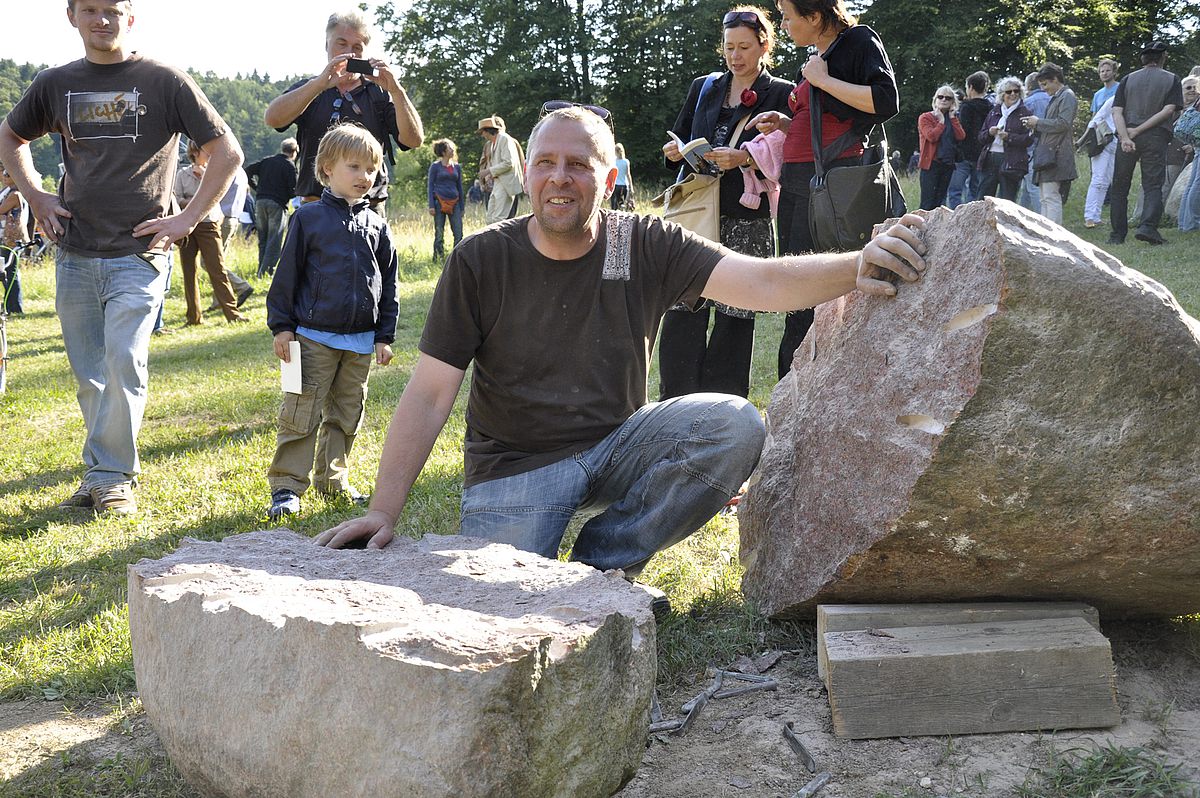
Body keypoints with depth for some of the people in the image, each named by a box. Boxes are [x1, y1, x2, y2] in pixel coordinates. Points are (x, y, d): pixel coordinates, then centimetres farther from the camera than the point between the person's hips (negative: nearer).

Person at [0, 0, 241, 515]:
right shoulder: (55, 84, 10)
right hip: (74, 256, 4)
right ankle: (102, 476, 18)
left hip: (138, 254, -4)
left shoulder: (164, 82, -2)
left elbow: (227, 152, -1)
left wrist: (188, 219, -5)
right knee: (89, 377, 8)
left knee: (124, 365, -14)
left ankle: (112, 478, -3)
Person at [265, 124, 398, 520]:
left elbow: (389, 283, 12)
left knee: (346, 416, 12)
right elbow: (287, 274, -1)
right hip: (314, 336, -4)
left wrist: (385, 336, 9)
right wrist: (281, 327, -4)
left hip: (361, 341, 4)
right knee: (301, 415, -4)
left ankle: (333, 479, 24)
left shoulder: (376, 225, 7)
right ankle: (286, 486, 2)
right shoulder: (309, 218, -3)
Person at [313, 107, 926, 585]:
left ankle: (602, 560, -6)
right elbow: (429, 395, -11)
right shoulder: (480, 262, -10)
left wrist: (857, 267, -40)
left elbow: (765, 284, -20)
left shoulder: (645, 246, -7)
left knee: (735, 426, -22)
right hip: (514, 465, -2)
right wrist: (383, 510, -20)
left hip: (617, 442, 2)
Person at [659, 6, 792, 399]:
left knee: (734, 313, -1)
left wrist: (743, 158, -18)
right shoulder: (703, 87, 17)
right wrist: (675, 150, -2)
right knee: (683, 307, -3)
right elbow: (676, 139, 21)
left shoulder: (781, 94, 5)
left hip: (747, 217, -3)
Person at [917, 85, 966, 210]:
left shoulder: (953, 119, 17)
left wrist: (952, 118, -1)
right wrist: (941, 121, -5)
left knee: (940, 202, 8)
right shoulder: (925, 118, 1)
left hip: (948, 164, 5)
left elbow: (961, 136, -2)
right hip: (931, 164, -5)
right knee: (928, 203, -10)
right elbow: (931, 136, -16)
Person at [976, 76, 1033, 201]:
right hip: (990, 159, 5)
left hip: (1011, 163, -5)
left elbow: (1028, 139, -8)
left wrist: (1008, 137, -19)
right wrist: (989, 133, -6)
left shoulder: (1024, 114, 2)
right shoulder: (993, 112, 17)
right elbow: (980, 137, 15)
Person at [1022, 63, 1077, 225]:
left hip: (1056, 155, -10)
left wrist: (1038, 122, -9)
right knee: (1045, 198, 10)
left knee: (1052, 197, -13)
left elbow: (1063, 123, -18)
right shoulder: (1055, 98, 22)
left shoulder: (1067, 96, -7)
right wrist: (1035, 125, 9)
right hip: (1046, 154, 10)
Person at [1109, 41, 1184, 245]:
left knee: (1119, 187, 8)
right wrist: (1139, 130, -9)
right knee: (1153, 186, 0)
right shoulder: (1172, 80, 6)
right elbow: (1168, 110, -7)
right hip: (1156, 137, -1)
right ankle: (1148, 226, -20)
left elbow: (1117, 112, -2)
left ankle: (1118, 234, 8)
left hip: (1128, 136, 1)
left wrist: (1125, 137, -11)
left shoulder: (1128, 79, 10)